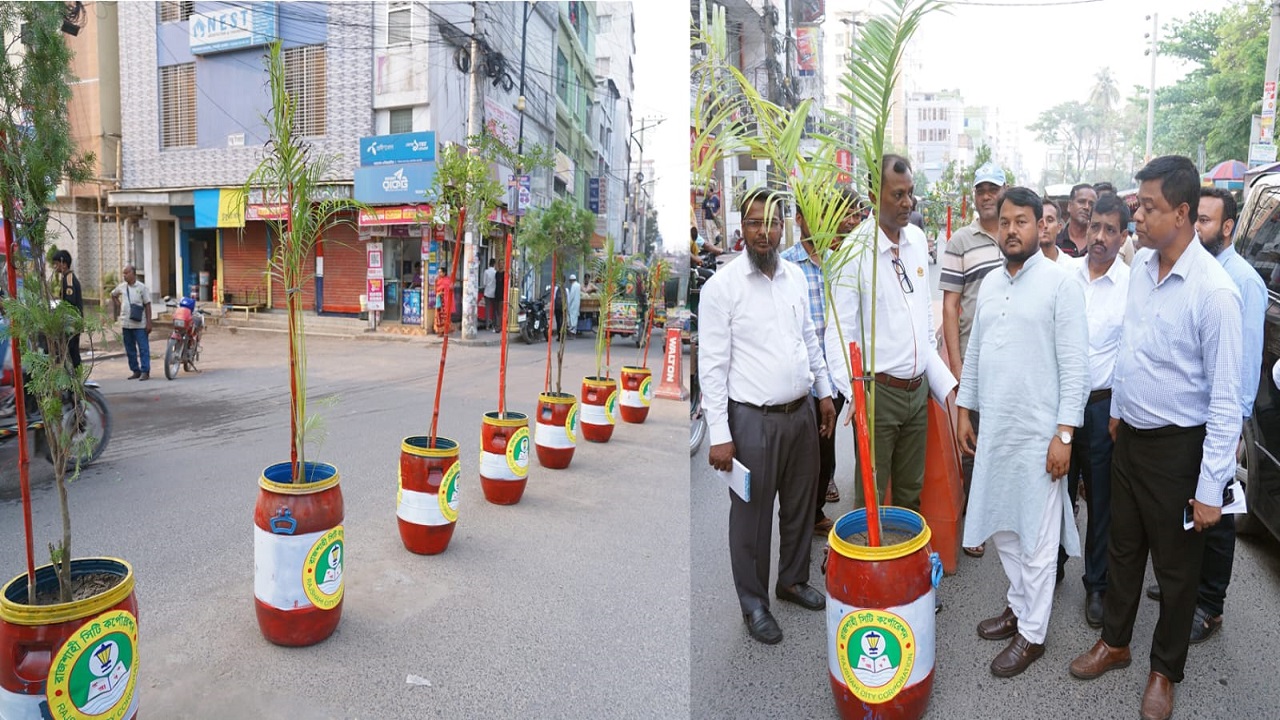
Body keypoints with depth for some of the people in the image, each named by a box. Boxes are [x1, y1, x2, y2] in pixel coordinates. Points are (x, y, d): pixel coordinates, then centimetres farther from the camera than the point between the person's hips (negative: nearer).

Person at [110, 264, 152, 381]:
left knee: (143, 348, -6)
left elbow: (147, 305, -5)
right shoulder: (121, 287, 8)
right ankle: (135, 371, 18)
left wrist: (149, 323, -9)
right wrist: (117, 303, 13)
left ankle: (145, 371, -5)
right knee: (130, 349, 10)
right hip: (126, 324, 5)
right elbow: (113, 294, 30)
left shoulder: (142, 287, -4)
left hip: (139, 324, -5)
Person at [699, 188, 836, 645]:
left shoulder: (795, 277, 6)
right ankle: (753, 603, 25)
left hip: (801, 413, 6)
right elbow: (711, 365, -14)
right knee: (752, 517, 7)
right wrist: (719, 434, -15)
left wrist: (824, 392, 15)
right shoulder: (722, 286, -12)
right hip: (753, 420, -6)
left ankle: (793, 580, 40)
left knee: (800, 505, 19)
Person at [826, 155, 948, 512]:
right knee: (871, 495, 3)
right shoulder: (855, 250, -14)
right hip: (879, 389, -6)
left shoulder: (918, 238, 7)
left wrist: (932, 357, 18)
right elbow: (841, 328, -16)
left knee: (911, 492, 17)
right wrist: (852, 390, -25)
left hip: (918, 387, 6)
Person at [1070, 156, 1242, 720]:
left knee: (1176, 567, 13)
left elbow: (1226, 398, -20)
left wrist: (1211, 488, -18)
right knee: (1123, 547, 21)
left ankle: (1165, 670, 33)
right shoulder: (1141, 263, 0)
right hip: (1129, 434, 6)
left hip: (1178, 446, -6)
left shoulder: (1214, 291, -22)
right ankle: (1114, 641, 40)